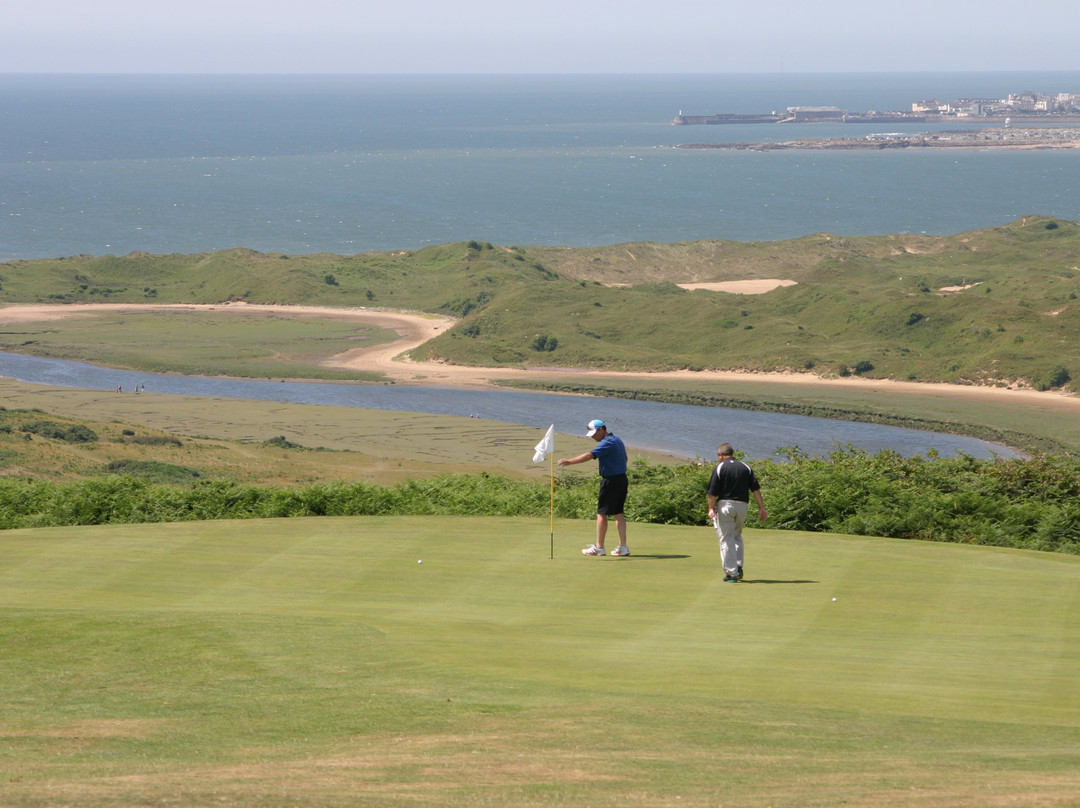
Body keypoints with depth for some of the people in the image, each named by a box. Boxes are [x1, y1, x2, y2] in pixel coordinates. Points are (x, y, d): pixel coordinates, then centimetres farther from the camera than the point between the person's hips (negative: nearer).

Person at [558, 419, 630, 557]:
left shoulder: (607, 443, -17)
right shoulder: (617, 440, 14)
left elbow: (590, 455, -30)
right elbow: (624, 459, 22)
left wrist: (570, 461, -38)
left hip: (611, 481, -10)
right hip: (622, 479, 10)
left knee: (602, 514, -2)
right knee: (618, 513, 11)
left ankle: (599, 547, 2)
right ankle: (623, 547, 7)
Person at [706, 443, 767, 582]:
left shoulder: (720, 467, -4)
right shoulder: (745, 467, 8)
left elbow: (712, 492, -8)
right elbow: (756, 489, 4)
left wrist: (711, 509, 1)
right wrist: (761, 508, 6)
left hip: (725, 504, -4)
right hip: (742, 505, 4)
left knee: (726, 539, 1)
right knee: (737, 536, 22)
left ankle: (731, 573, -3)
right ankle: (739, 567, 11)